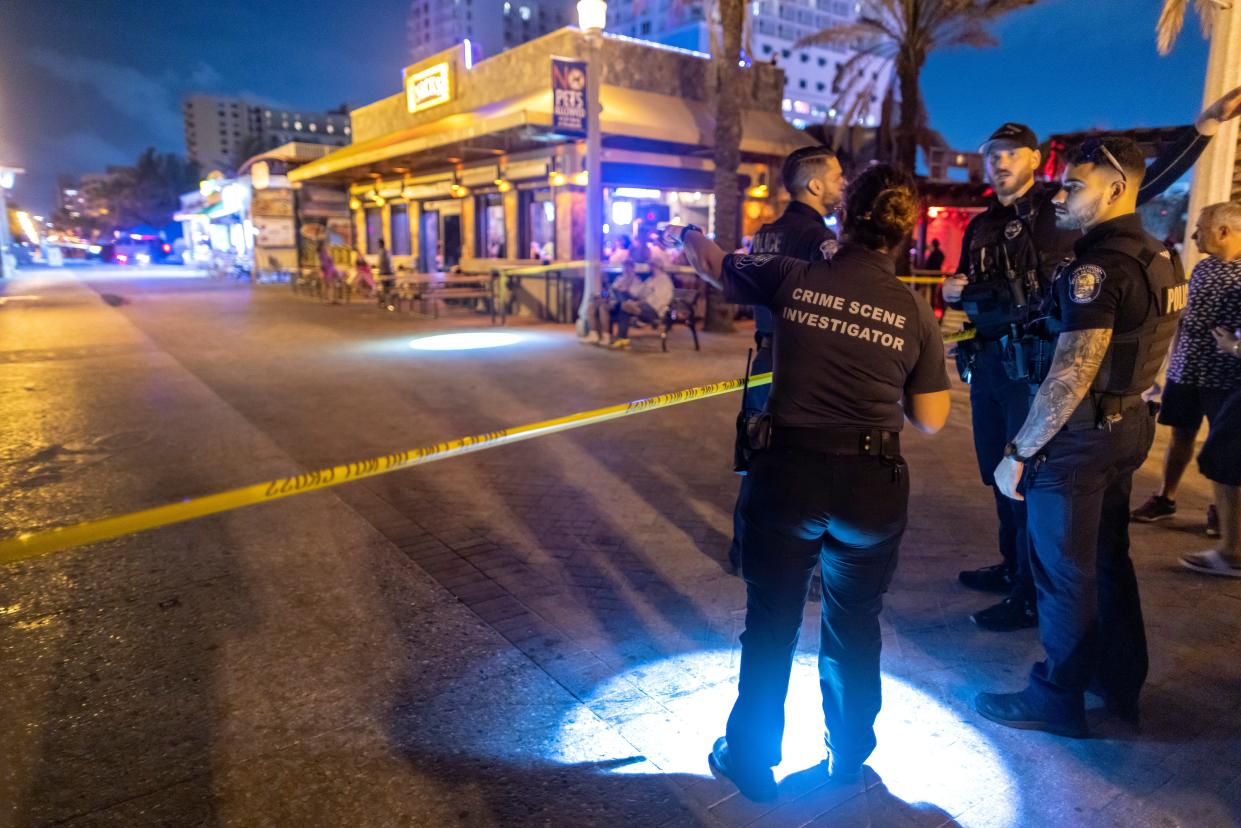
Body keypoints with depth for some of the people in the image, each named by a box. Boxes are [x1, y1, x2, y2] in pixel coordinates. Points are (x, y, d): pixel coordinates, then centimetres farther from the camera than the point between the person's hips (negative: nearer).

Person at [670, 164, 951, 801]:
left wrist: (691, 237, 33)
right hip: (872, 485, 1)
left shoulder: (793, 278, -5)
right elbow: (932, 419, 1)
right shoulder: (914, 310, -3)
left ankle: (751, 761, 34)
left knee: (771, 623, 17)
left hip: (786, 474, -1)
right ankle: (850, 754, 44)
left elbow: (710, 264, 10)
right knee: (855, 626, 23)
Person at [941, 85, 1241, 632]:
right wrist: (953, 294, 1)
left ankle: (1031, 598, 10)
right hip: (987, 362, 7)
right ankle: (1013, 567, 33)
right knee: (998, 474, 15)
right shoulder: (980, 226, 14)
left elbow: (1149, 182, -10)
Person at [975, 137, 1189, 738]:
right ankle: (1120, 683, 35)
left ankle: (1057, 699, 18)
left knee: (1064, 572, 3)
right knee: (1106, 559, 20)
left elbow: (1072, 376, -25)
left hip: (1080, 435, -9)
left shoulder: (1099, 266, -21)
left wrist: (1018, 452, -20)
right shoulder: (1159, 258, 10)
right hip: (1128, 424, 10)